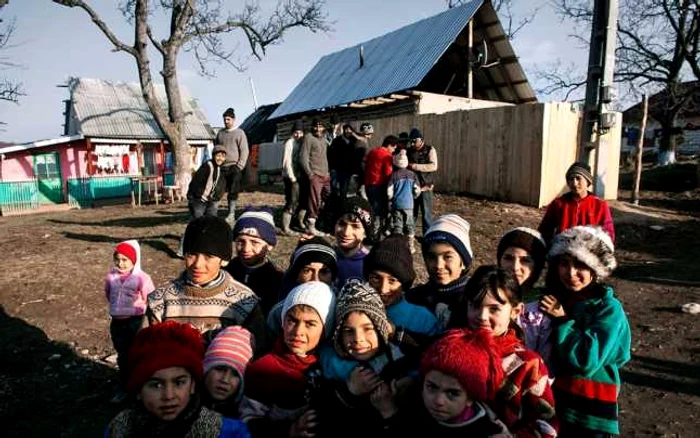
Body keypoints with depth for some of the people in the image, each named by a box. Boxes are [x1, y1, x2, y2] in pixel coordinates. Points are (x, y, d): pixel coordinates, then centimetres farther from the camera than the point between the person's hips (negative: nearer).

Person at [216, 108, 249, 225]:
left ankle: (231, 215, -3)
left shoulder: (239, 133, 1)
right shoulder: (220, 133, 15)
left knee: (233, 192, -8)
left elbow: (244, 151, -4)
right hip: (222, 167, 4)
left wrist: (239, 166, -11)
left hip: (234, 167, -4)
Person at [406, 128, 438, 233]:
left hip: (425, 187, -4)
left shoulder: (430, 150, -4)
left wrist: (415, 166, -20)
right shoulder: (409, 151, 9)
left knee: (426, 214, 3)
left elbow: (433, 166, -18)